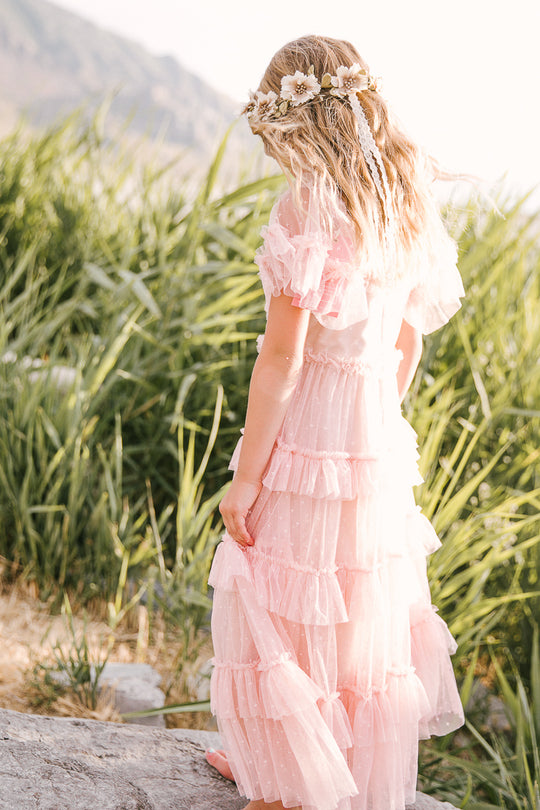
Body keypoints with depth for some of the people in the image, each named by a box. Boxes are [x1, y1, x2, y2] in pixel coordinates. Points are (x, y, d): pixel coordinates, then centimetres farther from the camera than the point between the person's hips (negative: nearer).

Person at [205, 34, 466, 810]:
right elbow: (408, 346, 11)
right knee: (362, 609, 21)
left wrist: (245, 477, -11)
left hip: (305, 431, -8)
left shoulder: (307, 207, -18)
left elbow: (281, 357, -18)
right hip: (380, 442, 8)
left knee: (275, 612, 10)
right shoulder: (409, 203, 4)